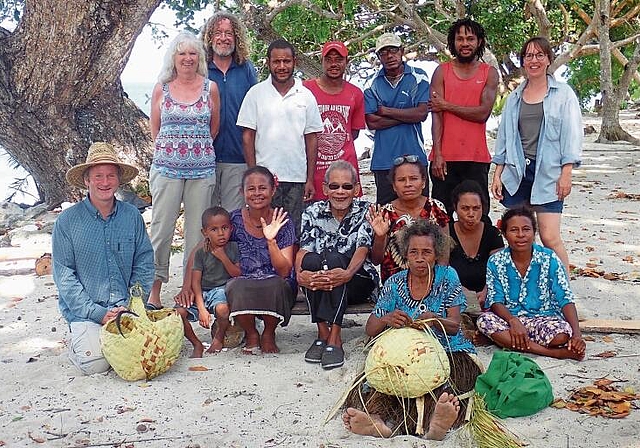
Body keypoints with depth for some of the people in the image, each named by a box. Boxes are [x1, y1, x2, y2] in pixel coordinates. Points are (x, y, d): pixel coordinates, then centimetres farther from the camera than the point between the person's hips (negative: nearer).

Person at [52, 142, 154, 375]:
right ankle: (77, 343, 12)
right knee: (96, 363, -22)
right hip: (85, 312, -2)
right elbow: (64, 275, -5)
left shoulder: (132, 216, 6)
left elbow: (144, 264, 8)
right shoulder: (67, 221, -3)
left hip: (126, 307, 2)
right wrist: (98, 313, -13)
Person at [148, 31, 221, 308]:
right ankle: (154, 291, 6)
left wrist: (196, 147, 11)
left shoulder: (210, 88, 6)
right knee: (161, 228, -2)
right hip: (167, 168, -1)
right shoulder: (161, 89, 6)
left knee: (198, 230, 3)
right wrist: (171, 149, 8)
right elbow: (154, 128, 12)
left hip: (202, 169, 1)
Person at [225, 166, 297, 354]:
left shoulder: (282, 223, -5)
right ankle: (251, 334, -2)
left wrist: (271, 240, -25)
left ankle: (269, 334, -2)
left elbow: (284, 271, -11)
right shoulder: (235, 220, -2)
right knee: (237, 288, -34)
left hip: (276, 286, 0)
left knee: (275, 286, -35)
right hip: (243, 284, 1)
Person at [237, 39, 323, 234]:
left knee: (294, 232, 6)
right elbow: (248, 136, 2)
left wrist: (310, 179, 3)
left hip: (297, 178, 2)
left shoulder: (306, 96, 7)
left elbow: (311, 139, 7)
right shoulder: (256, 93, 2)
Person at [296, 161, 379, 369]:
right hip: (318, 288, 2)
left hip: (358, 283, -2)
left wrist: (347, 273, -38)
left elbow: (362, 249, -16)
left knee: (333, 259, -32)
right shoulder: (313, 212, 5)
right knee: (312, 260, -30)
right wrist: (300, 274, -33)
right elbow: (303, 249, -9)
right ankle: (323, 334, -27)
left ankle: (333, 339, -37)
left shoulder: (365, 211, 0)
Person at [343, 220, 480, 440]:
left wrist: (434, 320, -29)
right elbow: (370, 330, 2)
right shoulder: (395, 283, 7)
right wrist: (386, 319, -23)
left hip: (450, 351, -1)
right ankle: (378, 420, -59)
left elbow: (454, 327, -4)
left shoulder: (447, 277, 3)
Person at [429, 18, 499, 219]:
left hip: (477, 157, 0)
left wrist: (447, 106, -5)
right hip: (445, 157, 0)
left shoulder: (489, 73, 6)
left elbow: (483, 113, -7)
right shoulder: (442, 71, 7)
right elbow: (436, 115, -1)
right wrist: (437, 154, -10)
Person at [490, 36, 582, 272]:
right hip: (516, 171, 4)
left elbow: (571, 135, -2)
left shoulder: (563, 94, 3)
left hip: (548, 173, -4)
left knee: (550, 237, -11)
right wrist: (497, 173, 10)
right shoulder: (515, 97, 15)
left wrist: (566, 173, -9)